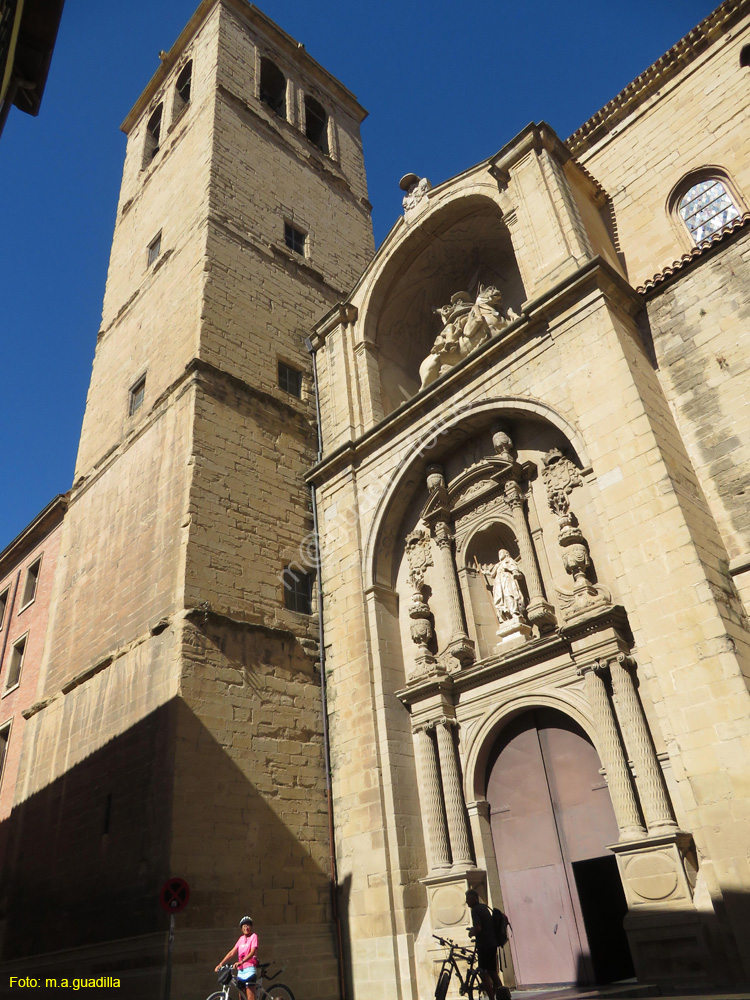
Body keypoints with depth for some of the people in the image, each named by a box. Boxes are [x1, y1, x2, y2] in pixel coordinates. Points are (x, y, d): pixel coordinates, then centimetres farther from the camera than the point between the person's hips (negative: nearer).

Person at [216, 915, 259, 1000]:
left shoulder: (253, 936, -2)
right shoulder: (241, 938, 16)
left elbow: (253, 952, -17)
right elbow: (232, 953, 12)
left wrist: (241, 962, -30)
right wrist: (220, 964, 1)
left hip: (250, 968, -6)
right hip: (240, 970, 6)